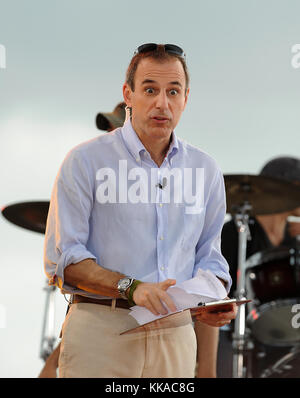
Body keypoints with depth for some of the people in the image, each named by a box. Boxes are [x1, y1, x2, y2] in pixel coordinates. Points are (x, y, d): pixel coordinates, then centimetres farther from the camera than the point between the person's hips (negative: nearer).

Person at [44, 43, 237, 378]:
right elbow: (61, 259, -6)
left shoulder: (206, 170, 12)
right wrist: (131, 288, -20)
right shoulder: (85, 161, -1)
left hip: (176, 334, 4)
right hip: (100, 334, -4)